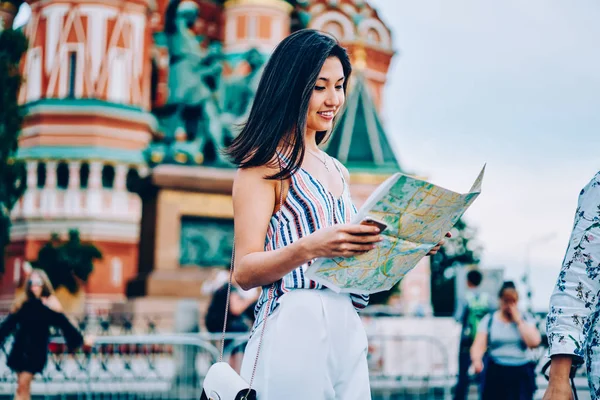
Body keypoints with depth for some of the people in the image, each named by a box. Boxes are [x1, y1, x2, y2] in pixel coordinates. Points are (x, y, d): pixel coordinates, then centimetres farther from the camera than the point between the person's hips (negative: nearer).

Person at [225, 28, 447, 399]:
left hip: (348, 328, 7)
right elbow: (245, 271, -12)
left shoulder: (337, 170, 19)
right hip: (294, 328, -7)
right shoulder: (265, 163, -4)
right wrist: (310, 247, -28)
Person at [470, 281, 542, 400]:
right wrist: (476, 360, -27)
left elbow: (534, 342, -7)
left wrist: (518, 321, -3)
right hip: (495, 372, 0)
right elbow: (479, 345, -6)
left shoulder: (526, 320, 10)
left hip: (521, 374, 0)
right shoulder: (489, 320, 7)